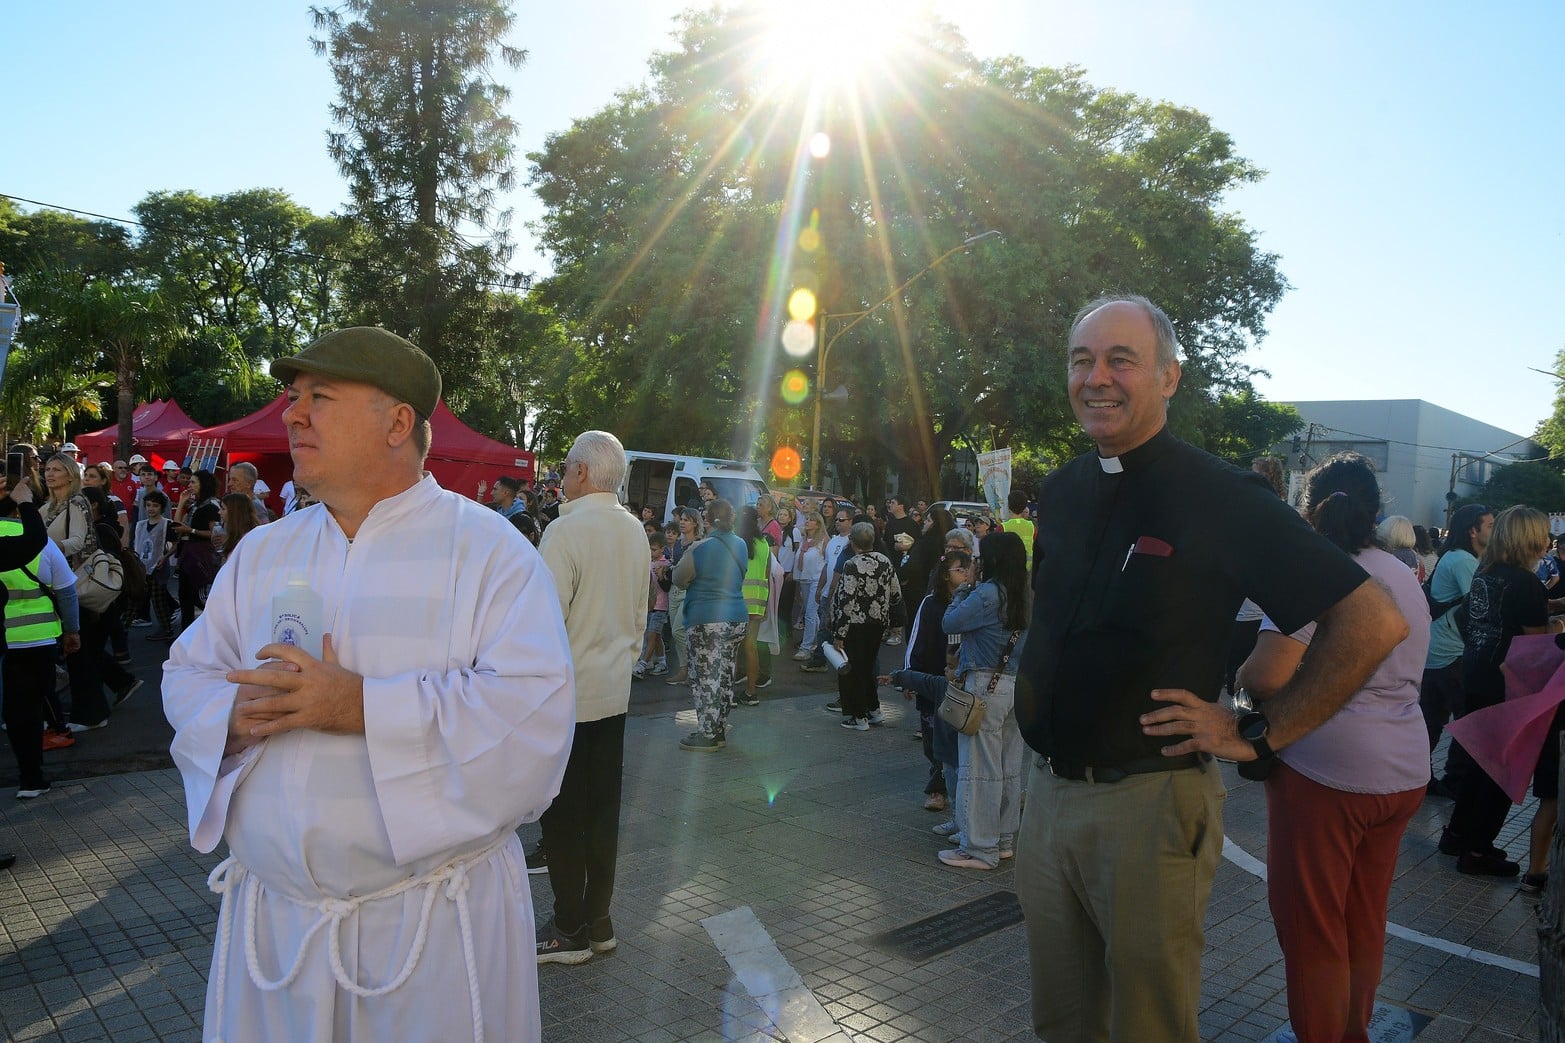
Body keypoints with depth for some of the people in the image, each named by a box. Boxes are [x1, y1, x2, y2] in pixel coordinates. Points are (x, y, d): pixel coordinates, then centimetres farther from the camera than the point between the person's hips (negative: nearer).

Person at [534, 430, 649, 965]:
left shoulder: (564, 531, -17)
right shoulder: (635, 531, 5)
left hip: (568, 694, -7)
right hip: (615, 690, 7)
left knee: (563, 815, 4)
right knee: (603, 808, 14)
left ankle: (570, 931, 14)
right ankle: (598, 920, 25)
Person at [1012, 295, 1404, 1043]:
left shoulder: (1220, 497, -12)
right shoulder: (1060, 494, 7)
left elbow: (1373, 623, -13)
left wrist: (1259, 734, -12)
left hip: (1150, 803, -6)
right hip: (1046, 791, 6)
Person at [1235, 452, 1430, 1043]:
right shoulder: (1407, 578, 9)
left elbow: (1268, 677, -26)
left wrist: (1242, 674, -5)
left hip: (1325, 773, -8)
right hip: (1405, 770, 8)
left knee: (1312, 928, 6)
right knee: (1366, 920, 21)